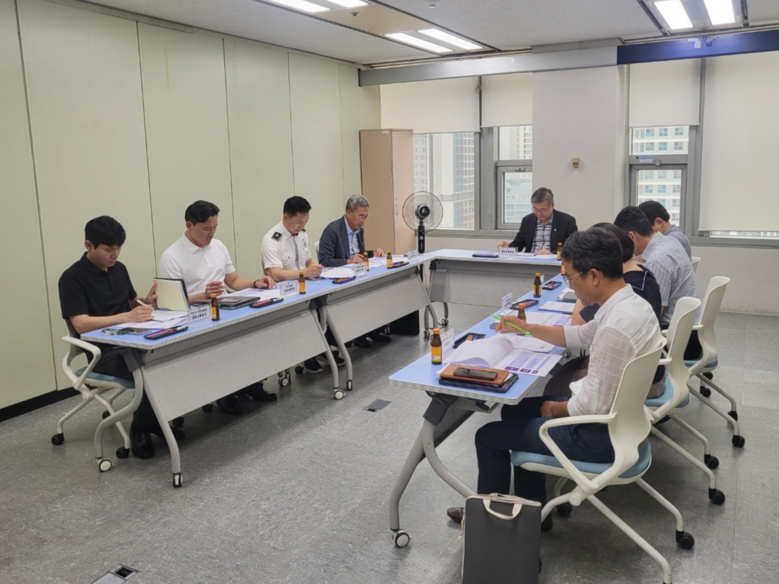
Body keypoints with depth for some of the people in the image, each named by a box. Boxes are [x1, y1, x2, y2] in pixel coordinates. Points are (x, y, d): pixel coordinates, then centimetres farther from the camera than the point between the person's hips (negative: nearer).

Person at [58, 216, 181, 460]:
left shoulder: (118, 269, 10)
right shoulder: (72, 278, -11)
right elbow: (81, 324, -21)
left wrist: (147, 300, -2)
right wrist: (127, 316, -30)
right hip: (104, 352, -6)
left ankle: (158, 418, 1)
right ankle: (141, 427, -4)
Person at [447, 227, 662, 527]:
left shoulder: (616, 327, -32)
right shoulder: (631, 302, 0)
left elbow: (594, 406, -28)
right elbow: (580, 336, 17)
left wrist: (556, 408, -8)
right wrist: (526, 327, 18)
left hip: (602, 434, -10)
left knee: (489, 436, 4)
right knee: (516, 410, 23)